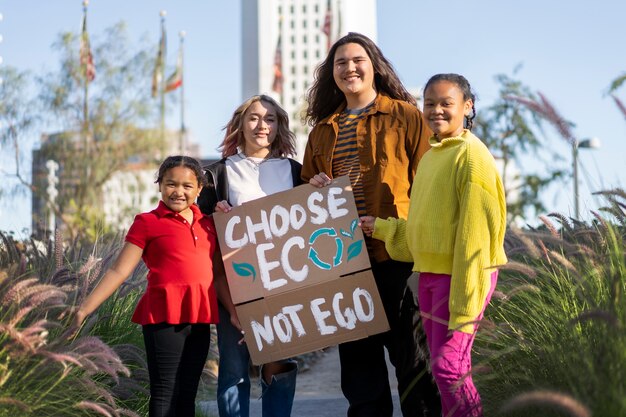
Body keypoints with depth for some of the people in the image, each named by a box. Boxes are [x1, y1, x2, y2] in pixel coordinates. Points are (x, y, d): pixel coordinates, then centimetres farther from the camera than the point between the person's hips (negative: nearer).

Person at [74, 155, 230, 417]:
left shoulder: (207, 224, 14)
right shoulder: (148, 222, -1)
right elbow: (119, 271, -3)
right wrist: (85, 309, -8)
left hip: (200, 318, 5)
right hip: (164, 316, -5)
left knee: (187, 394, 11)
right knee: (165, 393, -2)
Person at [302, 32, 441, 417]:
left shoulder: (405, 116, 1)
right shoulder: (323, 129, 17)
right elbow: (306, 184, 27)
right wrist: (314, 187, 4)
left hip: (395, 252, -5)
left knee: (409, 349, 0)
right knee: (357, 354, 10)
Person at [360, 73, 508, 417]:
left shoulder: (471, 154, -13)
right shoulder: (430, 156, 14)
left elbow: (474, 231, -17)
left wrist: (465, 297, -20)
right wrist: (379, 228, 20)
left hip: (462, 274, -9)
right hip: (429, 273, 9)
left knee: (449, 365, -10)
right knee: (440, 366, 12)